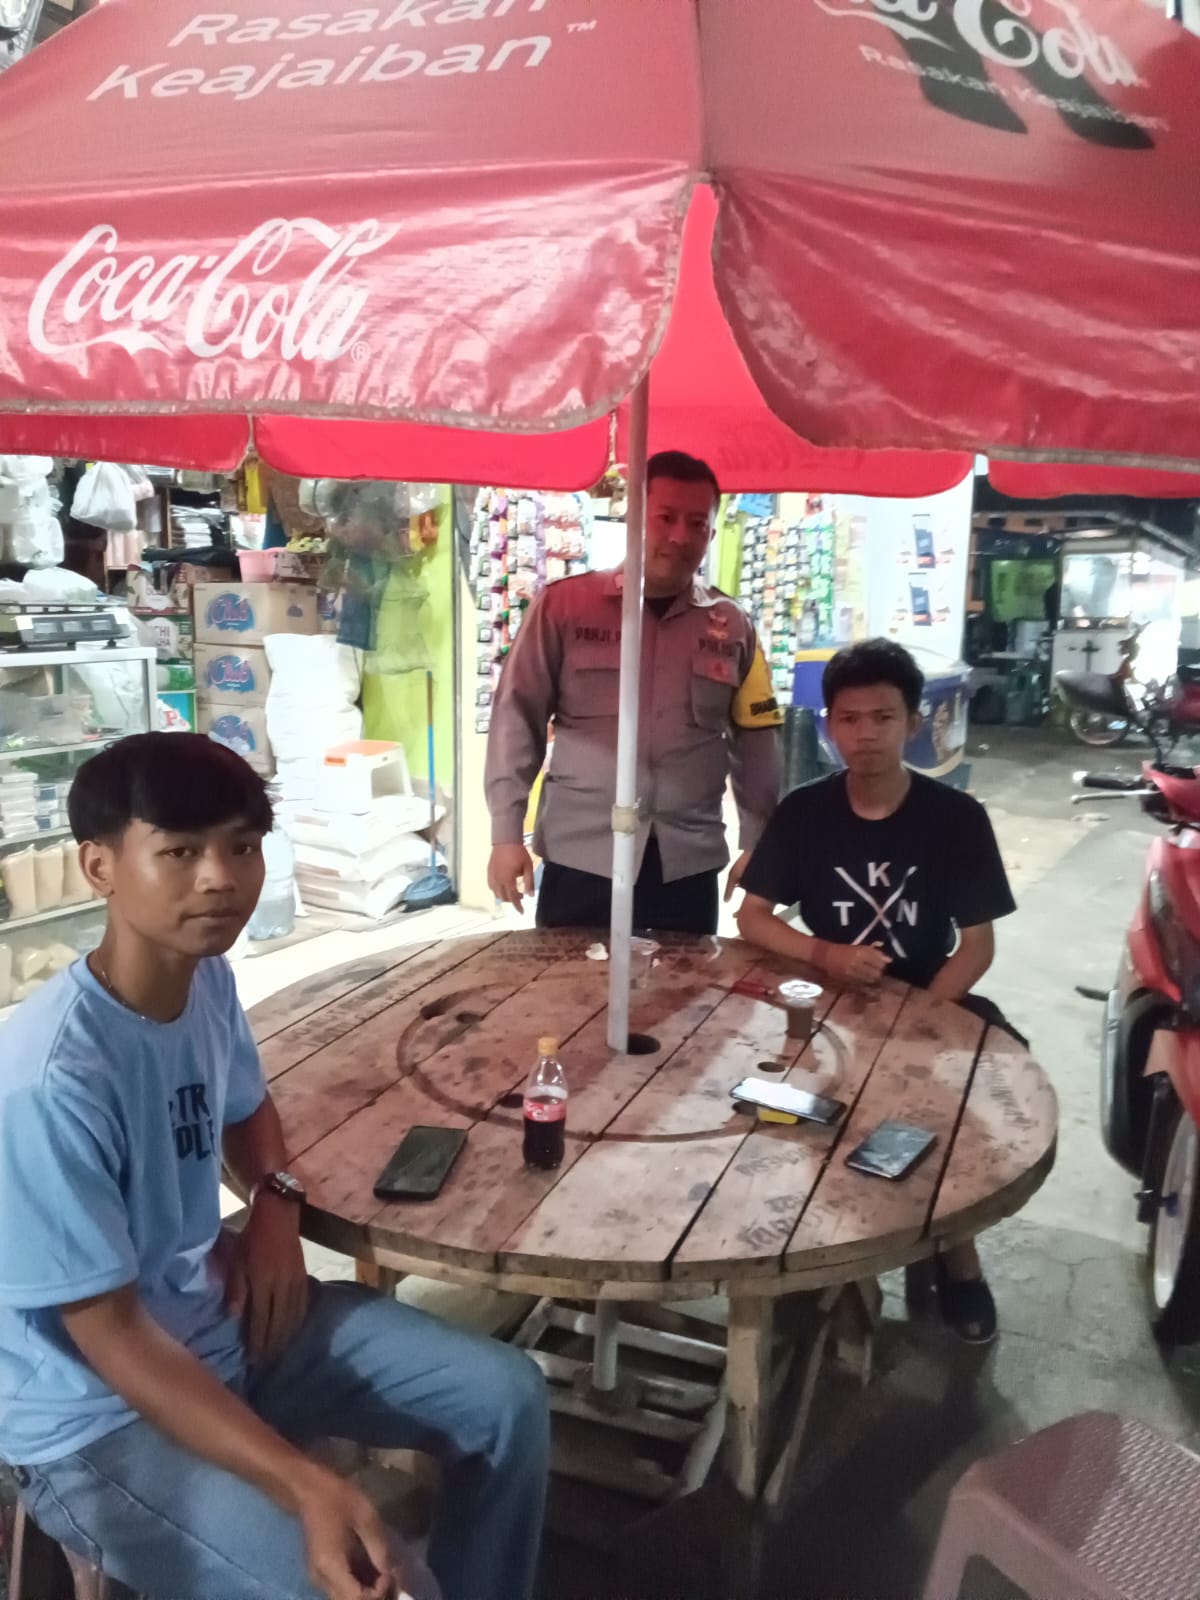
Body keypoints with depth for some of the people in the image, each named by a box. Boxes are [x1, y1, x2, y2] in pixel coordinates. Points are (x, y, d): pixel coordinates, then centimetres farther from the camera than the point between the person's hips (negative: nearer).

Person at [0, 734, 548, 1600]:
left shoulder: (209, 978, -6)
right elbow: (114, 1337, -25)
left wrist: (276, 1202, -5)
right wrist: (305, 1488, -31)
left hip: (224, 1320, 7)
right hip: (98, 1422, -7)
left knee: (507, 1397, 4)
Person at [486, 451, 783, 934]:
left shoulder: (732, 626, 6)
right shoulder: (564, 604, 0)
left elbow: (755, 741, 10)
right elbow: (518, 716, 0)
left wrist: (758, 845, 7)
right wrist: (507, 832, -4)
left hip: (689, 863, 2)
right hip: (579, 857, -2)